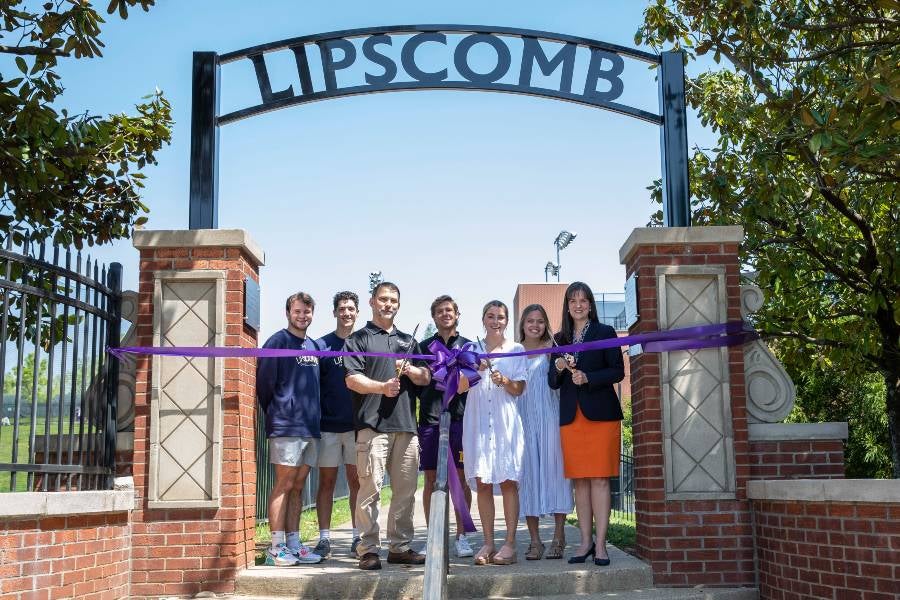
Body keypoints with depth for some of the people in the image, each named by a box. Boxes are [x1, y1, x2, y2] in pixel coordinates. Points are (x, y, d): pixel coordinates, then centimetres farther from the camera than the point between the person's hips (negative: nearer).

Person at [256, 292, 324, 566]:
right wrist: (274, 413, 2)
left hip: (310, 426, 7)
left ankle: (293, 544, 13)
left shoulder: (313, 346, 17)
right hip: (286, 427, -7)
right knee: (284, 484, -5)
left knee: (297, 486, 9)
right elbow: (264, 382, -7)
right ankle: (276, 547, -2)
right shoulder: (278, 342, -5)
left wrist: (311, 414, 15)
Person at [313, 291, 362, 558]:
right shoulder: (321, 345, 4)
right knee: (326, 481, 2)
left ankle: (358, 538, 11)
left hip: (357, 424, 1)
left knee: (357, 481, 5)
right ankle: (324, 538, 7)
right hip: (328, 425, -1)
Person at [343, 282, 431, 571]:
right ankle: (368, 549, -3)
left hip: (406, 425, 5)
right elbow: (352, 379, -5)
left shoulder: (408, 341, 23)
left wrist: (411, 371, -3)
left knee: (405, 490, 7)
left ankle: (400, 547, 16)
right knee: (370, 488, -9)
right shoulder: (359, 339, 8)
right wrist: (382, 387, -21)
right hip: (373, 424, -5)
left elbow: (426, 378, 19)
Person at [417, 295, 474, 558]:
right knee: (431, 480, 3)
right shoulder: (424, 347, 13)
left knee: (461, 478, 0)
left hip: (460, 418, -1)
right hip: (430, 418, 1)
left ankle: (461, 536, 8)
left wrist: (467, 384, -12)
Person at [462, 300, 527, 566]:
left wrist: (504, 380, -14)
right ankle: (488, 543, 5)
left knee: (508, 481, -5)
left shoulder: (516, 350, 10)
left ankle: (509, 544, -4)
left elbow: (519, 389, 6)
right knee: (482, 482, 0)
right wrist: (476, 370, -11)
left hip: (506, 420, -2)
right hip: (477, 420, 2)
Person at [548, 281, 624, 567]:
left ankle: (600, 545, -5)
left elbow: (618, 371, -2)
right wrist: (558, 369, -7)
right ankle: (586, 542, 10)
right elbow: (553, 383, 14)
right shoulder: (560, 339, 15)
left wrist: (588, 378, -15)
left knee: (600, 480, -6)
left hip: (601, 414, -3)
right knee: (579, 481, 4)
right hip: (571, 416, 4)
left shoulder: (605, 332, 5)